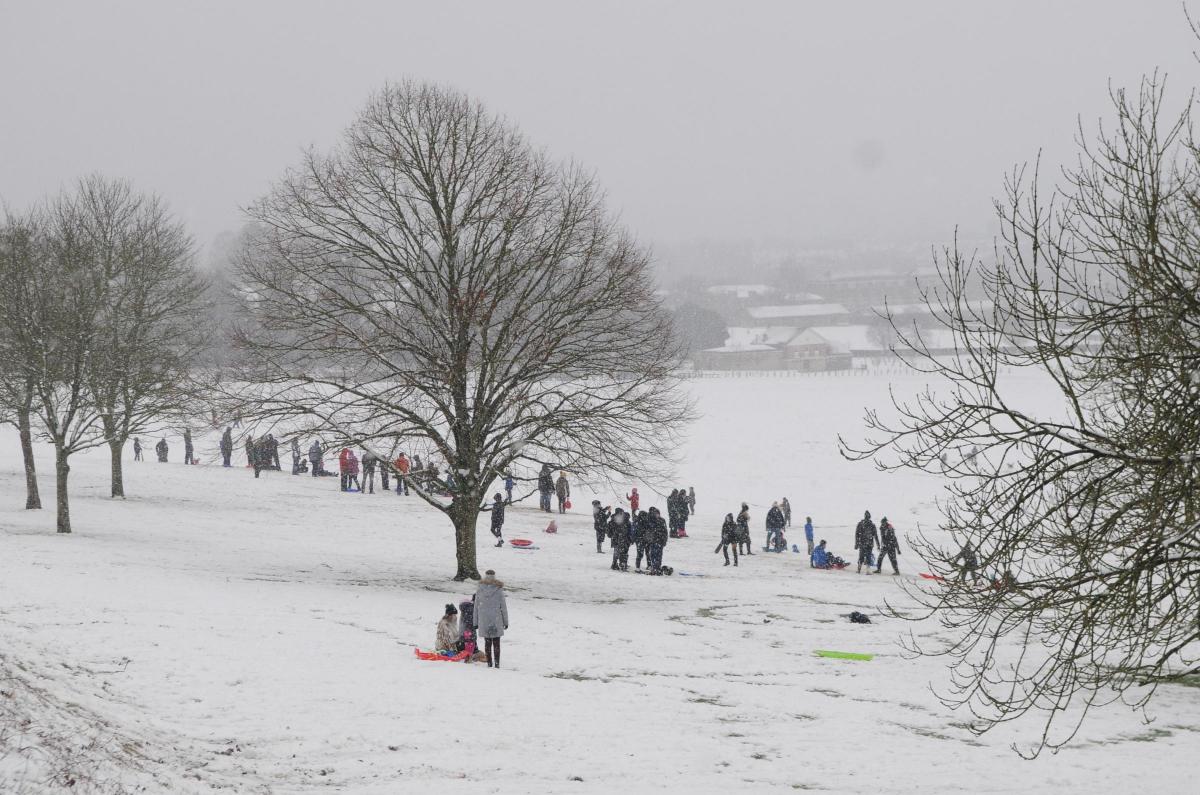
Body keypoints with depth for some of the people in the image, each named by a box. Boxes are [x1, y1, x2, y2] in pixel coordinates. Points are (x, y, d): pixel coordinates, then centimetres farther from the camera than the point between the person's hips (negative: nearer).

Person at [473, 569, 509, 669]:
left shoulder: (479, 590, -3)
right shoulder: (499, 590, -9)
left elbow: (476, 607, 2)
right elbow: (503, 607, -4)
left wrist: (476, 623, 10)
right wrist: (506, 622, 6)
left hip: (484, 622, 1)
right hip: (496, 621, -1)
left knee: (487, 642, 10)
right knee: (496, 643, 6)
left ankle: (489, 663, 11)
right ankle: (497, 663, 3)